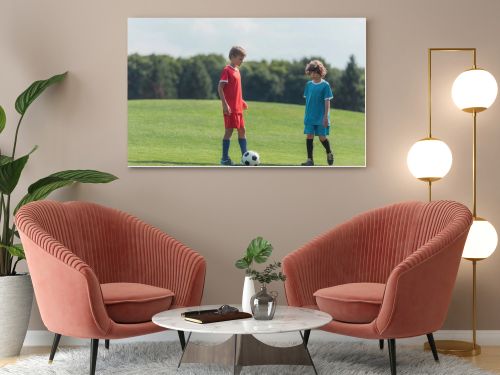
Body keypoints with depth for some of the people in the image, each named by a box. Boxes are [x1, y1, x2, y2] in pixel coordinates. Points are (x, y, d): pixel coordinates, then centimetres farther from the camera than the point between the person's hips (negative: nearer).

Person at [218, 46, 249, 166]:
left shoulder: (237, 70, 15)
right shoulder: (227, 70, -10)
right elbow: (220, 88, -16)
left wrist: (241, 101, 18)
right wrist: (225, 104, -21)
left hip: (238, 107, 9)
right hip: (230, 107, -9)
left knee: (242, 130, 10)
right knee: (229, 130, -5)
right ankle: (225, 158, 1)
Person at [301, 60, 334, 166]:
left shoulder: (325, 85, -7)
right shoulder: (308, 84, 6)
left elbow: (327, 101, -7)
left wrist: (326, 116, -12)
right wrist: (307, 114, 13)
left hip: (321, 117, -4)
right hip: (310, 117, 4)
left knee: (322, 137, 0)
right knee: (309, 136, -1)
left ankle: (329, 153, 27)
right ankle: (310, 159, 5)